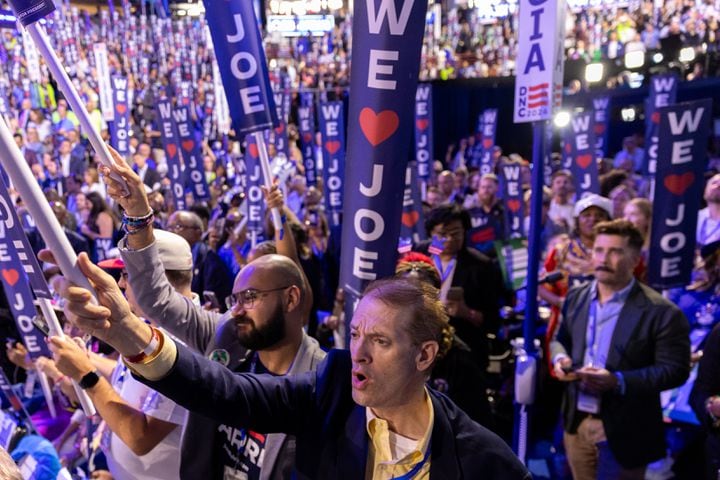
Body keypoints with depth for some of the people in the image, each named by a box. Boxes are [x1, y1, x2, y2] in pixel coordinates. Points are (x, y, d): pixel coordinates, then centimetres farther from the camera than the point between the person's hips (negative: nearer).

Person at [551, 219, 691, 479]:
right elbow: (561, 339, 16)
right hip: (577, 422, 5)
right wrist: (560, 358, -7)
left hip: (623, 430, -5)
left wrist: (618, 382, -25)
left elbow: (675, 369, -14)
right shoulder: (576, 297, 4)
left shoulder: (661, 311, -14)